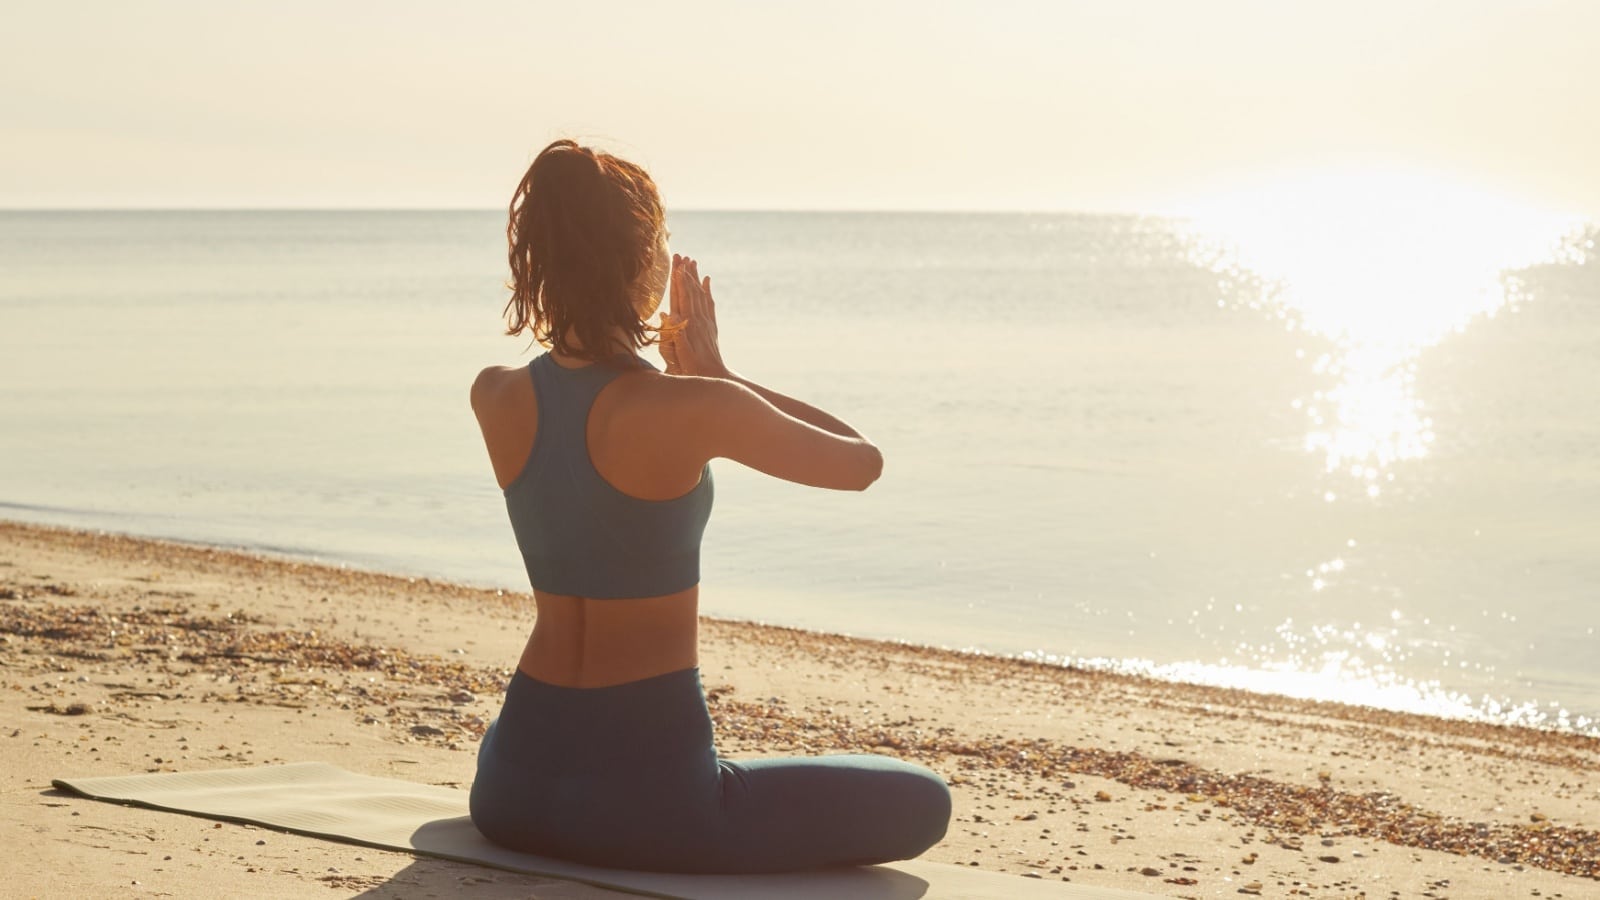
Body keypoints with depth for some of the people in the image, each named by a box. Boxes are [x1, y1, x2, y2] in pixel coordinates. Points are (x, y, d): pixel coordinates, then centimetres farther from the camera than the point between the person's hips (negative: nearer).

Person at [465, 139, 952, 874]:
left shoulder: (495, 399, -2)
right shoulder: (692, 410, -19)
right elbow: (862, 462, -2)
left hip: (516, 784, 7)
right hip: (648, 790, -7)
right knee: (923, 805, 10)